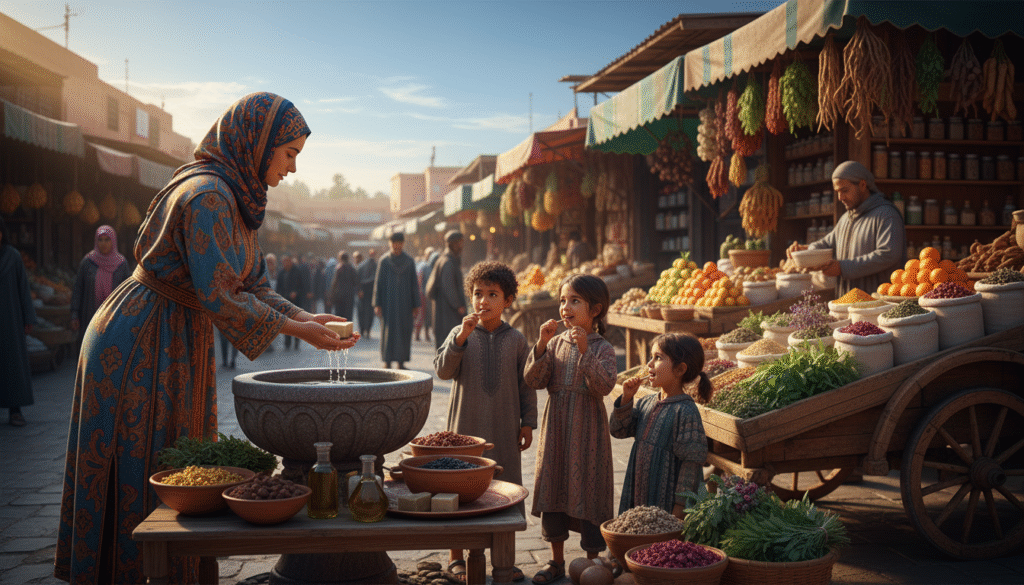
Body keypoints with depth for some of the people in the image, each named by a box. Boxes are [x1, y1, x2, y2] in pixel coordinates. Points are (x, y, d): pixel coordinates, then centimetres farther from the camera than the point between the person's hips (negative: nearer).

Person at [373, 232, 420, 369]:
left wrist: (415, 304, 2)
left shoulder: (409, 261, 5)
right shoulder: (384, 261, 1)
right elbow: (378, 283, 1)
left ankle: (401, 362, 8)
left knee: (404, 330, 1)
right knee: (388, 330, -4)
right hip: (388, 302, -2)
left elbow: (414, 284, 6)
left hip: (405, 301, 2)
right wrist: (377, 304, -5)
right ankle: (387, 361, 2)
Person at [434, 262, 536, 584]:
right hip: (466, 427, -1)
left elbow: (526, 384, 6)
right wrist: (460, 338, -24)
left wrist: (528, 422, 4)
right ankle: (456, 557, 21)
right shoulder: (460, 333, -2)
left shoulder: (516, 339, 2)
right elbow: (442, 370, -13)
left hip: (504, 430, 1)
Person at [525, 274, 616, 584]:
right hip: (555, 429, 4)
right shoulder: (556, 343, 4)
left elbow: (604, 386, -22)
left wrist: (584, 351, -29)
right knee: (553, 489, 11)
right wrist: (541, 345, -15)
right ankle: (557, 560, 26)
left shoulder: (603, 349, -7)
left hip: (587, 432, -4)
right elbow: (534, 381, -3)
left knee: (588, 490, 2)